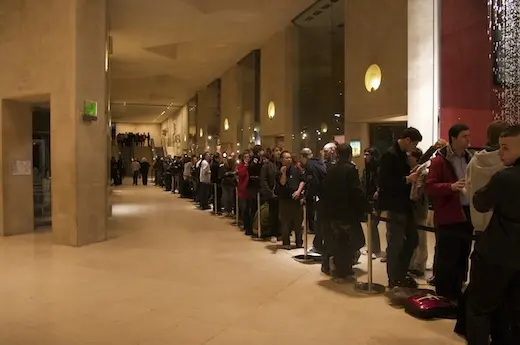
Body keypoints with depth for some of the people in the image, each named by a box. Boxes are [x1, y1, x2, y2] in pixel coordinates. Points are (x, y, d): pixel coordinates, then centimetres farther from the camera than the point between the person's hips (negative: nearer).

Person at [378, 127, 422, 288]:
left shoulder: (402, 155, 11)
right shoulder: (390, 155, -16)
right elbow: (383, 183, -23)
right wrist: (407, 179, -22)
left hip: (405, 205, 9)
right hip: (395, 206, -9)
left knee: (412, 239, 16)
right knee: (395, 243, 1)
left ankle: (401, 274, 30)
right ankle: (394, 280, 15)